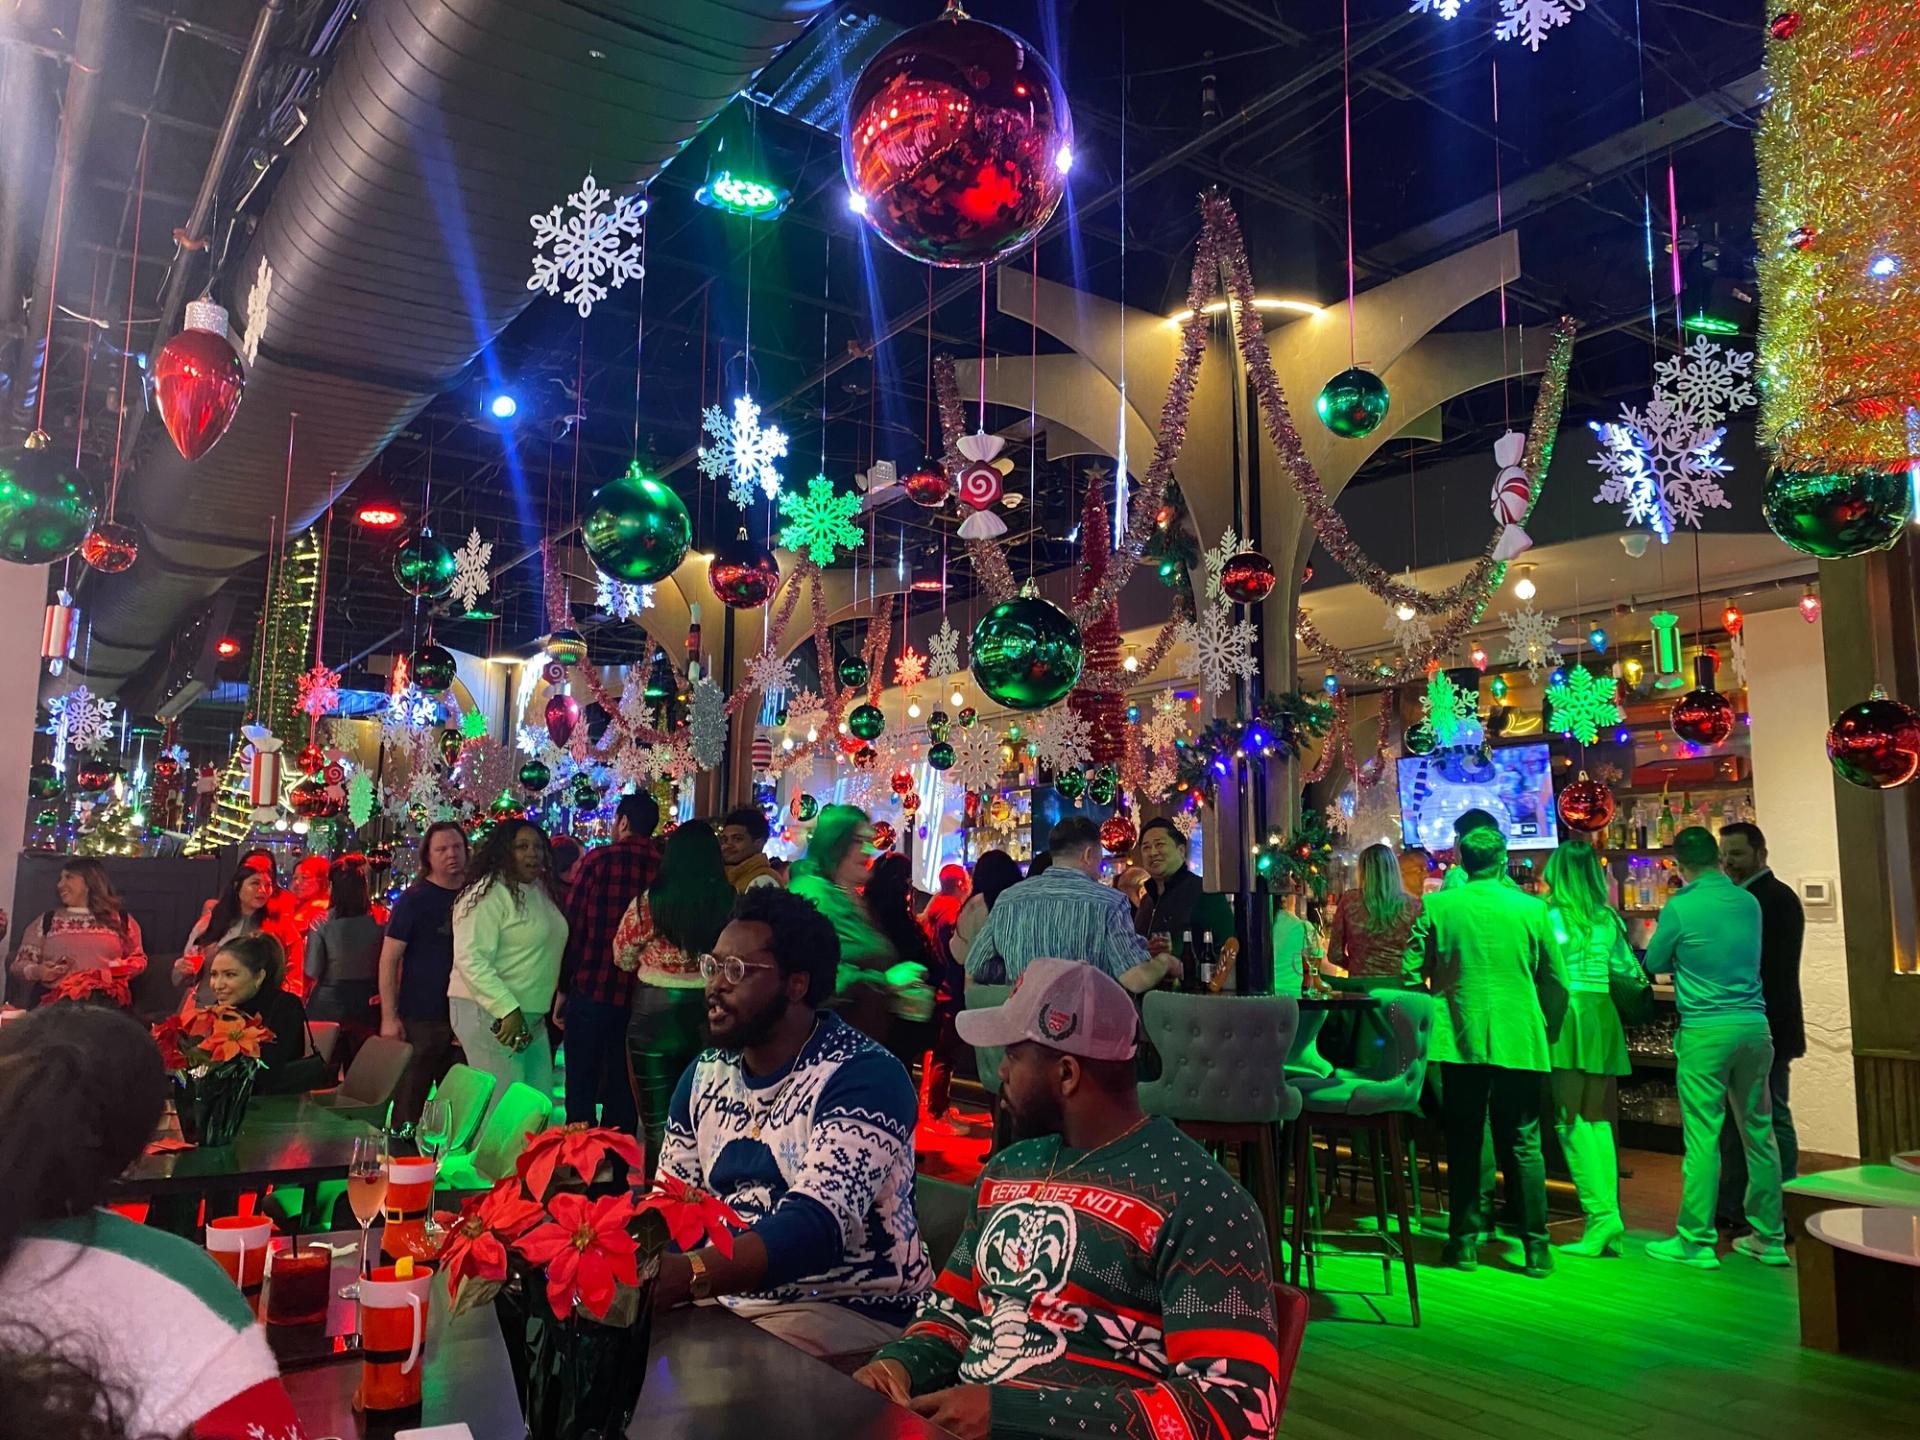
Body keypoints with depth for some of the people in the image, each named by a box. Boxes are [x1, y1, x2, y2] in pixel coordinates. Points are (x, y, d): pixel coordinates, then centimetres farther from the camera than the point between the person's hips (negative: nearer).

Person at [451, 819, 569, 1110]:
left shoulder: (541, 890, 12)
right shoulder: (488, 894, -14)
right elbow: (470, 960, -21)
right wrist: (508, 1010, -25)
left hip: (532, 1017, 9)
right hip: (489, 1014, -8)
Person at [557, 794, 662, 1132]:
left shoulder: (599, 859, -6)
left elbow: (571, 925, -6)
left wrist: (563, 988, 2)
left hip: (591, 990, -2)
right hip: (640, 998, 2)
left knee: (581, 1090, 9)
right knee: (624, 1091, 13)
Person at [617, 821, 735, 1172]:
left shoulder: (650, 903, -13)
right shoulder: (732, 903, -9)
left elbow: (623, 959, 2)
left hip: (655, 1018, -3)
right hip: (710, 1021, 3)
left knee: (658, 1128, 9)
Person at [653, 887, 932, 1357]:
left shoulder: (863, 1077, -19)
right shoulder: (705, 1074, 5)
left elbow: (817, 1226, -30)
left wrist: (690, 1276, -44)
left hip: (849, 1308, -7)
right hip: (726, 1292, 7)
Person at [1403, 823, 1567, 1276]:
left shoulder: (1437, 906, -3)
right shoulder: (1532, 908, -1)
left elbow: (1412, 971, -2)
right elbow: (1556, 982, 5)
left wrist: (1432, 1015, 15)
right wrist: (1547, 1029, 20)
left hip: (1460, 1039, 0)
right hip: (1519, 1042, 0)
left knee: (1463, 1144, 9)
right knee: (1523, 1145, 9)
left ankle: (1465, 1242, 13)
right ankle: (1536, 1246, 12)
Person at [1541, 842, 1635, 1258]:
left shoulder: (1553, 916, -5)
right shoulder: (1608, 919, 10)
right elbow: (1629, 971, 13)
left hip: (1569, 1016, -6)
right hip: (1603, 1015, 6)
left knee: (1570, 1120, -2)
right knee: (1598, 1120, 11)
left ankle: (1601, 1217, -7)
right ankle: (1609, 1223, 9)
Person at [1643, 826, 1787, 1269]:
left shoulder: (1680, 907, -10)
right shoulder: (1749, 902, 5)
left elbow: (1654, 963, 2)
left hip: (1705, 1030, -5)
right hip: (1754, 1025, 5)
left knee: (1703, 1136, -2)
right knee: (1759, 1131, 13)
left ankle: (1696, 1241, 2)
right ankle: (1769, 1237, 21)